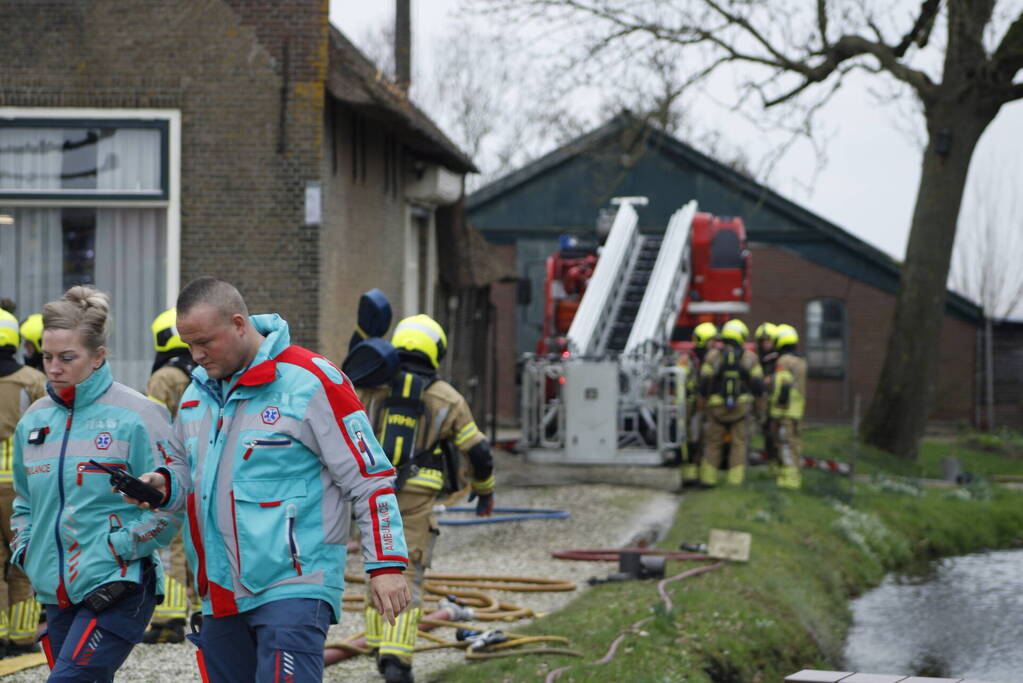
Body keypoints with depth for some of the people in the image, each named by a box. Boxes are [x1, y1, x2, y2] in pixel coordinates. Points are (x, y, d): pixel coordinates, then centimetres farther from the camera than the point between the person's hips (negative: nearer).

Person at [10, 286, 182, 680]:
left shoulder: (135, 416, -8)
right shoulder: (35, 419, 11)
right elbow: (24, 502, 25)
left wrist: (119, 550, -14)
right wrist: (25, 551, 9)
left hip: (119, 590, -7)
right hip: (58, 594, 7)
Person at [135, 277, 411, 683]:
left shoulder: (310, 382, -9)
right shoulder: (197, 392, 13)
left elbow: (370, 478, -7)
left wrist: (387, 565, -11)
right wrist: (165, 486, 3)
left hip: (295, 587, -7)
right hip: (222, 597, 7)